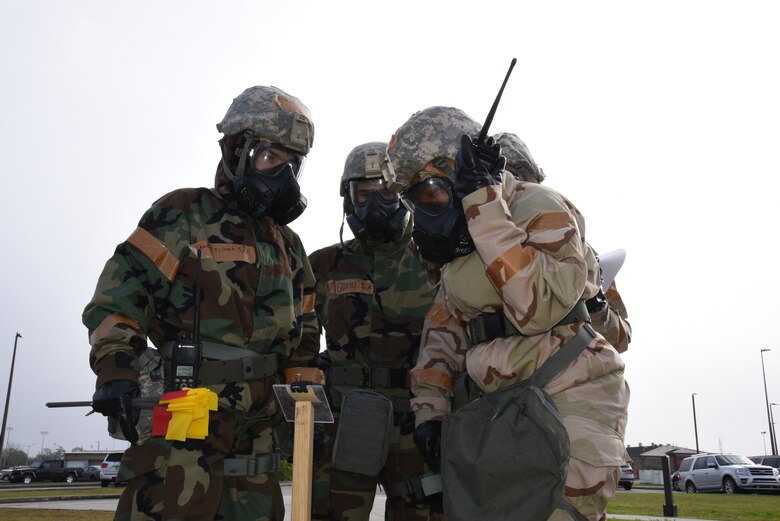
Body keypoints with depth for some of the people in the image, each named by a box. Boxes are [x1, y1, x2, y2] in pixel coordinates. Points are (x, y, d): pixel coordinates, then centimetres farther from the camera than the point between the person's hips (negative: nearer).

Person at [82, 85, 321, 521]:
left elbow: (301, 334, 20)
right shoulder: (184, 214, -1)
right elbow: (122, 291, -6)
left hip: (257, 423, 6)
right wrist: (115, 367, -16)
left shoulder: (289, 246, 17)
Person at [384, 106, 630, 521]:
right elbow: (443, 330, 16)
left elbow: (538, 308, -29)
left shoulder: (540, 207, -12)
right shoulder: (459, 242, 13)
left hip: (568, 398, -7)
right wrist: (429, 407, 6)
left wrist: (483, 204, -27)